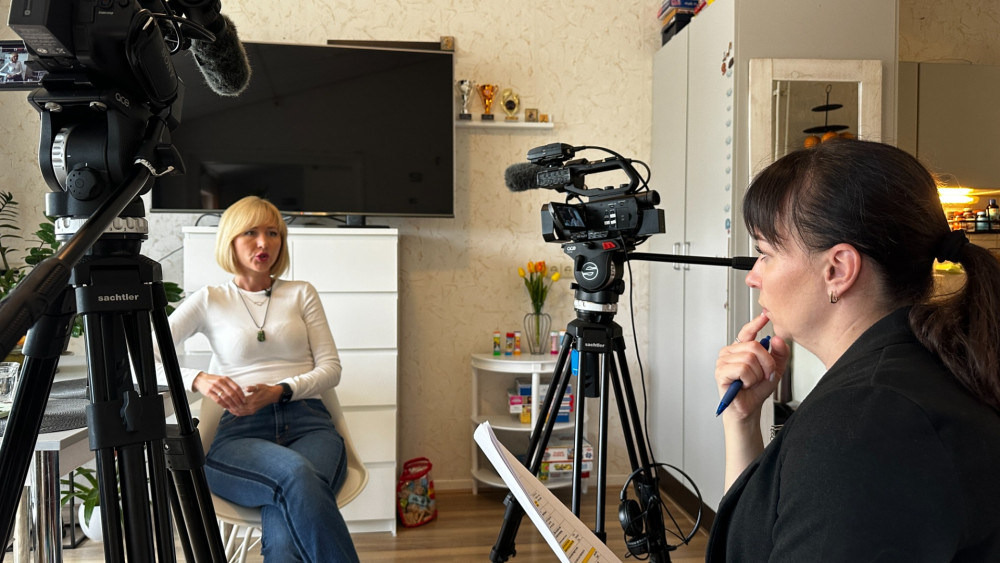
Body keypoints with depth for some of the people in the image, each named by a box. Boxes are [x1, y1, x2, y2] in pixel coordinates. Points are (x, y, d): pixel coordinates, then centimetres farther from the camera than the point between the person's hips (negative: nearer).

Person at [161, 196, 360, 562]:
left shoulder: (301, 293, 18)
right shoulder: (210, 301, 15)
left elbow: (330, 367, 11)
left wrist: (280, 391, -8)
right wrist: (198, 379, -14)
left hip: (309, 424, 1)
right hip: (240, 432, -1)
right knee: (296, 472, -38)